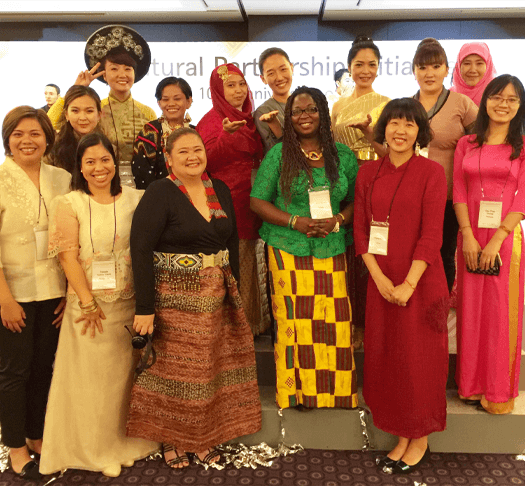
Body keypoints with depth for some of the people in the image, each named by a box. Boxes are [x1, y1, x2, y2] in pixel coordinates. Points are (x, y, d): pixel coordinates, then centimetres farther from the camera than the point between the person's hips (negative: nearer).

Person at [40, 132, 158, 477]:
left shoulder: (135, 199, 2)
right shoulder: (69, 204, -5)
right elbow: (68, 256, -9)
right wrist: (88, 303, -13)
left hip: (129, 302, 2)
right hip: (88, 302, -2)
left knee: (125, 371, 13)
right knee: (93, 376, 9)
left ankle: (126, 441, 32)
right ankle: (101, 450, 26)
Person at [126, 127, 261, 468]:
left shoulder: (220, 190, 7)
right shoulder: (160, 193, -10)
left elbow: (232, 241, 13)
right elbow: (141, 250, -16)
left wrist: (234, 288, 8)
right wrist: (145, 308, -20)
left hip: (217, 296, 6)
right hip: (175, 298, -5)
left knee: (211, 367, 13)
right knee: (176, 370, 5)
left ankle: (204, 438, 31)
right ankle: (172, 440, 27)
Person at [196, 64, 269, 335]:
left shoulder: (249, 119, 16)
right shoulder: (212, 120, -6)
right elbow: (208, 162, -18)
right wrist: (226, 135, -31)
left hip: (250, 202, 8)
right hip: (227, 203, -7)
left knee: (248, 260, 14)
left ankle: (251, 322, 26)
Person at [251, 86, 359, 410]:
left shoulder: (343, 155, 11)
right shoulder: (279, 154, 5)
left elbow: (356, 200, 13)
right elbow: (258, 201, 2)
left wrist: (337, 220, -8)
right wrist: (295, 222, -11)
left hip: (331, 249, 2)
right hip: (288, 249, -1)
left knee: (334, 319, -3)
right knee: (294, 319, -3)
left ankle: (336, 391, 14)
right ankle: (298, 391, 13)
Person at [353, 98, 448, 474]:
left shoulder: (431, 172, -5)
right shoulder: (368, 172, 6)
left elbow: (431, 234, -11)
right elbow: (360, 228, 3)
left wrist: (409, 284, -17)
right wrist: (380, 278, -8)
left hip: (421, 281, -3)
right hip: (381, 282, 4)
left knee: (419, 358, 6)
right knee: (386, 356, 9)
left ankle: (421, 439, 26)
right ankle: (402, 436, 27)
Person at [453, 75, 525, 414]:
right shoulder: (467, 144, 9)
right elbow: (459, 192, 2)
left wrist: (497, 239, -14)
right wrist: (468, 236, -10)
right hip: (470, 236, 2)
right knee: (470, 309, 8)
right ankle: (471, 384, 22)